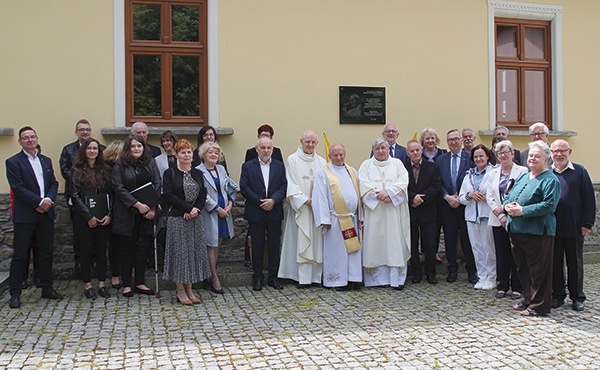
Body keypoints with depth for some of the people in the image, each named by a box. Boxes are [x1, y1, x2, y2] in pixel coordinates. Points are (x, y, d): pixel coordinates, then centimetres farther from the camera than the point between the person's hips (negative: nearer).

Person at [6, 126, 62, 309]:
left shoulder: (46, 160, 14)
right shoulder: (13, 162, -3)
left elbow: (54, 183, 11)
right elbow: (18, 188, -12)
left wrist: (49, 200, -8)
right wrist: (39, 202, -17)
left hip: (46, 213, 5)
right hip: (25, 215, -5)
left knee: (47, 253, 11)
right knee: (19, 255, 0)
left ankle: (47, 288, 22)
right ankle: (15, 294, 8)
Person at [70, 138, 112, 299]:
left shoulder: (105, 170, 9)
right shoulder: (77, 170, 0)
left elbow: (110, 194, 7)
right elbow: (75, 196, -6)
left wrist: (109, 214, -5)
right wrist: (89, 217, -11)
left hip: (103, 218, 3)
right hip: (84, 218, -3)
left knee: (101, 250, 7)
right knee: (87, 251, 4)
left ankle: (101, 284, 16)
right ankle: (87, 285, 14)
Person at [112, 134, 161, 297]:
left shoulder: (150, 163, 8)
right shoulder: (120, 165, -1)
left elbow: (157, 185, 1)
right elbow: (119, 188, -10)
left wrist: (153, 207, -11)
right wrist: (137, 204, -17)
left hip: (146, 215, 3)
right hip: (127, 214, -3)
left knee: (143, 248, 7)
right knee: (126, 250, 5)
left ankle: (140, 283, 18)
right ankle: (126, 285, 15)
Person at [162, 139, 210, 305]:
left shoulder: (198, 173, 12)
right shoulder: (170, 173, -2)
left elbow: (203, 195, 5)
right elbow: (169, 195, -11)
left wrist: (195, 210, -13)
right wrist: (189, 208, -16)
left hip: (195, 219, 5)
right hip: (177, 219, -4)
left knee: (194, 252, 6)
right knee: (179, 252, -1)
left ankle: (189, 289, 16)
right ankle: (180, 291, 10)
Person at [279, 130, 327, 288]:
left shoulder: (321, 162, 13)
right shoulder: (292, 160, 1)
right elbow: (291, 185, -6)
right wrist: (305, 200, -14)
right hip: (300, 207, -4)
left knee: (317, 241, 4)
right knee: (301, 241, -5)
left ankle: (317, 275, 9)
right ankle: (303, 278, -2)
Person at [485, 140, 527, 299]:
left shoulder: (522, 171, 0)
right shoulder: (491, 174, 13)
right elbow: (489, 197, 5)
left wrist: (505, 208, -14)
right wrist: (500, 216, -7)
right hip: (498, 220, 4)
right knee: (501, 253, 7)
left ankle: (517, 287, 11)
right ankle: (502, 286, 16)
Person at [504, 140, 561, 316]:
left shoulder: (550, 180, -7)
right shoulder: (523, 177, 18)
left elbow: (549, 205, -19)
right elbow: (508, 197, 21)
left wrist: (523, 211, -20)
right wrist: (507, 205, -2)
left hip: (537, 231, -8)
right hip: (517, 230, 8)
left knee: (538, 270, 0)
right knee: (522, 268, 15)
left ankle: (539, 305, 10)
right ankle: (528, 300, 29)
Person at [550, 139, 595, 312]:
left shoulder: (580, 171, 1)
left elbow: (589, 198, -1)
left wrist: (587, 223, -7)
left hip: (574, 227, -1)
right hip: (552, 227, 1)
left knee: (575, 263, 9)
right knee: (555, 262, 9)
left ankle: (577, 297, 19)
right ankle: (557, 295, 20)